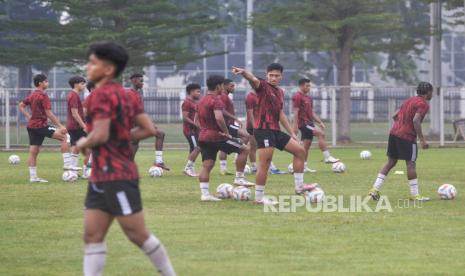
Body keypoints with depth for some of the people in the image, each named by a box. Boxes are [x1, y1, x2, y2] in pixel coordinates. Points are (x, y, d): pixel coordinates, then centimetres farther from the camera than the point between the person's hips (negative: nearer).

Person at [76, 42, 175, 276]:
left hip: (117, 176, -10)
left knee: (138, 235, -1)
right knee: (92, 235, 4)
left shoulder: (102, 95, -14)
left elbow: (100, 135, -24)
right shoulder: (122, 94, 14)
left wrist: (82, 143, -4)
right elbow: (148, 129, 13)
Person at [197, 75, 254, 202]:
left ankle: (204, 194, -3)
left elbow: (196, 120, 23)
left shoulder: (201, 101, 16)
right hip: (216, 136, -9)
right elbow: (219, 118, -28)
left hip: (203, 137, 9)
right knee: (244, 149, 2)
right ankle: (239, 178, 2)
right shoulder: (216, 100, -13)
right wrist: (227, 133, -18)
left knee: (206, 166, 5)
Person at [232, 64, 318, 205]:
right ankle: (259, 197, -2)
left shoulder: (280, 92, 17)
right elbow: (254, 80, -29)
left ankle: (299, 186, 16)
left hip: (275, 131, 8)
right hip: (263, 130, -8)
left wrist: (291, 133, 25)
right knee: (265, 163, -10)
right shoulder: (263, 87, -6)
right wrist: (243, 73, -52)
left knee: (300, 151, 10)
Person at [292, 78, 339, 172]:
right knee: (320, 133, -22)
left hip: (309, 123, 10)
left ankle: (304, 166, 11)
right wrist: (295, 126, -19)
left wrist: (320, 122, 14)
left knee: (307, 144, 8)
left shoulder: (308, 98, 19)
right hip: (303, 123, -10)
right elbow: (296, 112, -14)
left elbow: (312, 112, 22)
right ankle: (327, 157, -23)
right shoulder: (297, 97, -9)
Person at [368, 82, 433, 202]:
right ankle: (414, 194, 3)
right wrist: (422, 139, -21)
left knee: (391, 162, 12)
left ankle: (375, 189, 7)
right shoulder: (423, 104, -8)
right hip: (407, 137, -8)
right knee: (411, 164, -1)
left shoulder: (409, 100, 18)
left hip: (394, 133, 8)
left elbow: (395, 116, 18)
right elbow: (416, 120, -21)